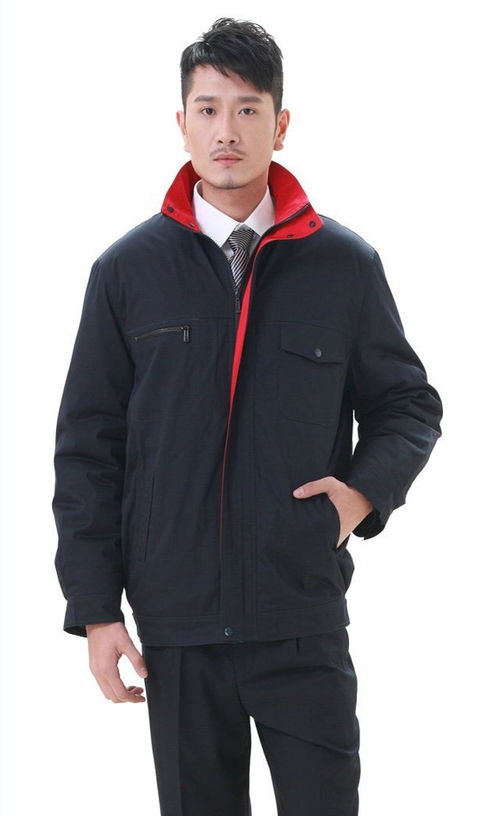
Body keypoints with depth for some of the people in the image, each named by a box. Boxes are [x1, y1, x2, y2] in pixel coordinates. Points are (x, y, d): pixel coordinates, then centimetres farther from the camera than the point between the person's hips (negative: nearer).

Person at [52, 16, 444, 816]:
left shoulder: (346, 265, 1)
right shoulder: (128, 269, 2)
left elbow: (409, 403, 13)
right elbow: (87, 445, 4)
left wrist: (366, 489, -8)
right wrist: (95, 607, 0)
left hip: (305, 620, 0)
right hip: (175, 625, 1)